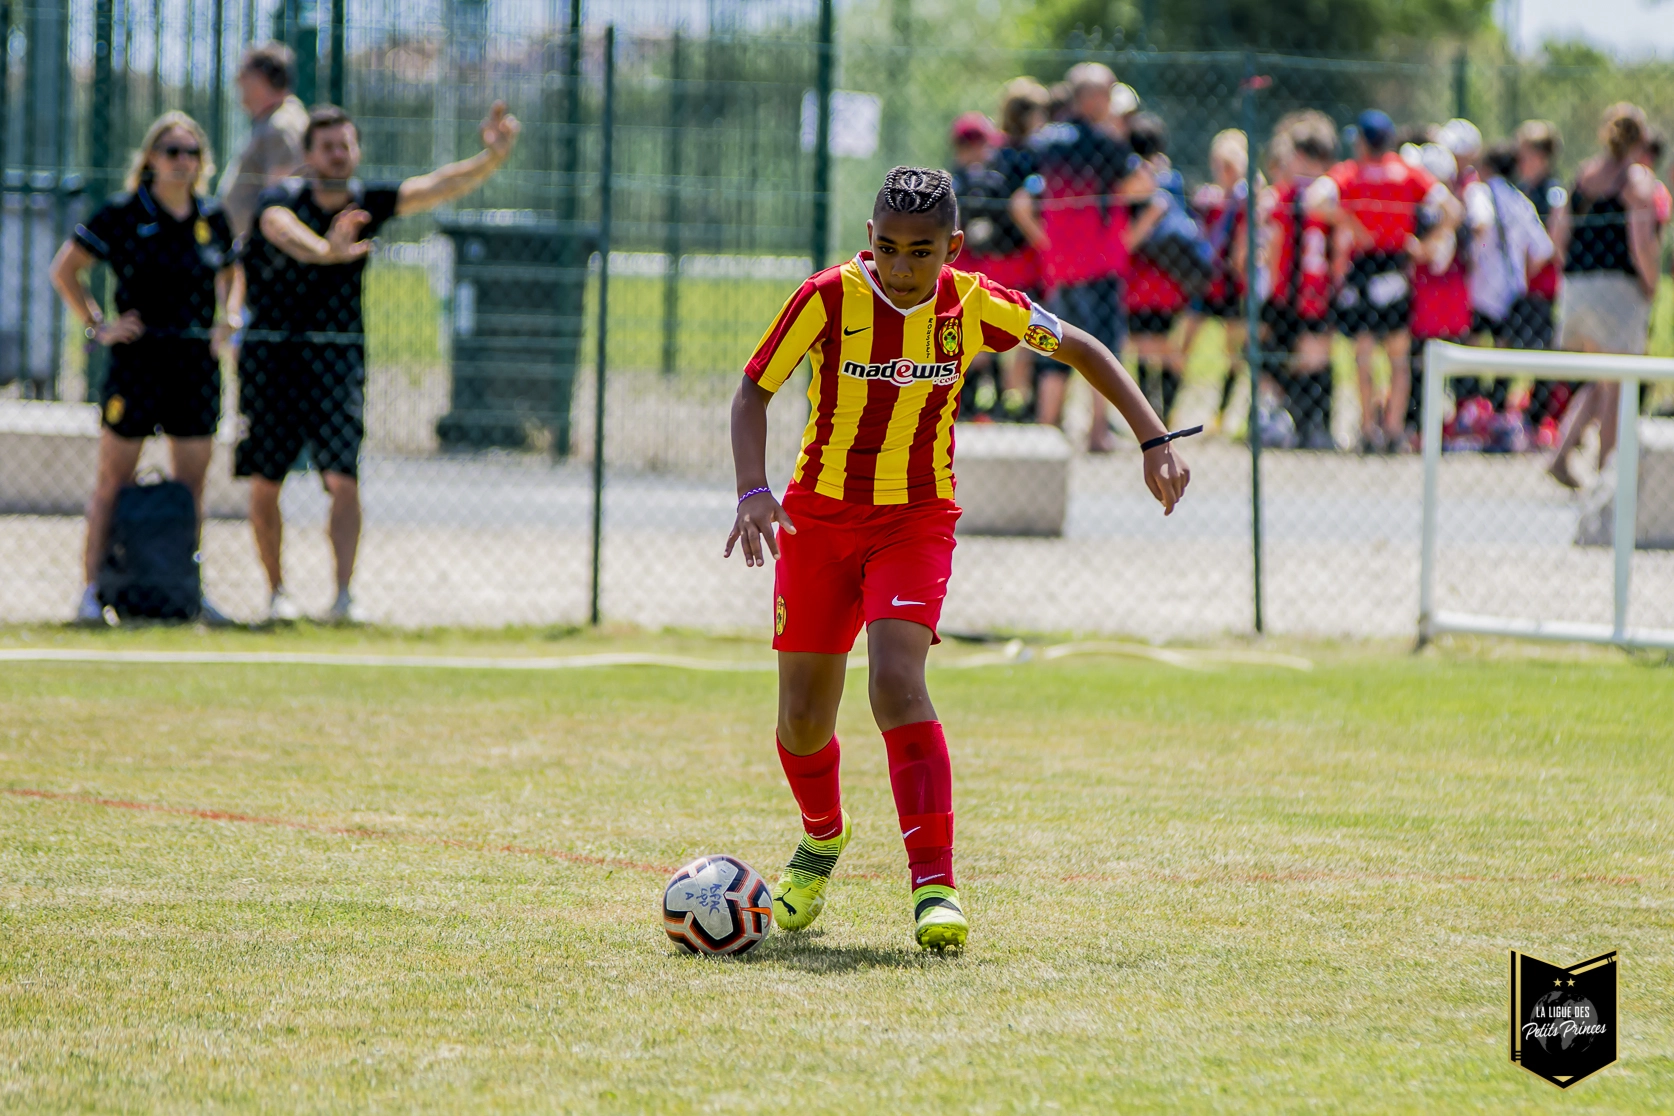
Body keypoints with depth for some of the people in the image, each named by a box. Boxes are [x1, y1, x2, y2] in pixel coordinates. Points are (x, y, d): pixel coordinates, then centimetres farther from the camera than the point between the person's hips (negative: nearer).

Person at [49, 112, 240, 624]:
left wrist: (228, 321, 8)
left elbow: (230, 276, 26)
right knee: (114, 481, -2)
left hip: (197, 364, 4)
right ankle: (92, 588, 1)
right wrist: (97, 327, -6)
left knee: (191, 485, 7)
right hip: (137, 359, -4)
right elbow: (64, 269, 0)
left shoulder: (213, 220, 9)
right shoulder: (123, 214, -3)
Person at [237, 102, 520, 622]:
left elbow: (438, 186, -11)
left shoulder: (367, 202, 1)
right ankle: (277, 591, 20)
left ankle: (343, 596, -13)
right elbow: (285, 230, -36)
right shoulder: (281, 199, -11)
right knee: (264, 486, 3)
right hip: (270, 358, -1)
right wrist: (327, 250, -58)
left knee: (344, 478, -13)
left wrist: (492, 156, -29)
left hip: (337, 358, 1)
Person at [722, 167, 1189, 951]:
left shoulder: (975, 307, -11)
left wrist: (1155, 442, -1)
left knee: (895, 680, -25)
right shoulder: (828, 299, -16)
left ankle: (934, 885, -26)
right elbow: (754, 390, -7)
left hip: (916, 520, -1)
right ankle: (822, 836, 40)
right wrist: (753, 491, -22)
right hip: (819, 515, 1)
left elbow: (1080, 349, 3)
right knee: (804, 716, 6)